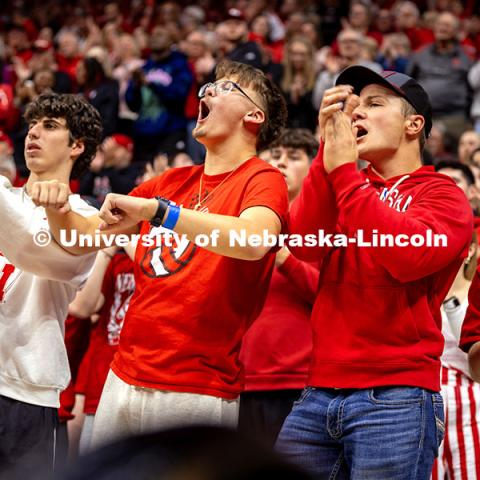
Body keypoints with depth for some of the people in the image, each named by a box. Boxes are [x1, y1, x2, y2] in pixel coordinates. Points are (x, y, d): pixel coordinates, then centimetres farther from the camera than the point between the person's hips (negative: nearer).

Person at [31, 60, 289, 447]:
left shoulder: (262, 179, -4)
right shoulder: (172, 182, 16)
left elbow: (253, 241, -27)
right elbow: (82, 239, 18)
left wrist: (154, 210, -33)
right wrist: (58, 210, -4)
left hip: (196, 392, -6)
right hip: (124, 380, 6)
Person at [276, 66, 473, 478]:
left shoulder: (443, 195, 2)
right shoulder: (345, 183, 17)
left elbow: (408, 255, -19)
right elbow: (305, 244, -2)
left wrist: (344, 171, -14)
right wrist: (329, 151, -11)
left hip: (396, 398, -5)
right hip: (318, 395, 5)